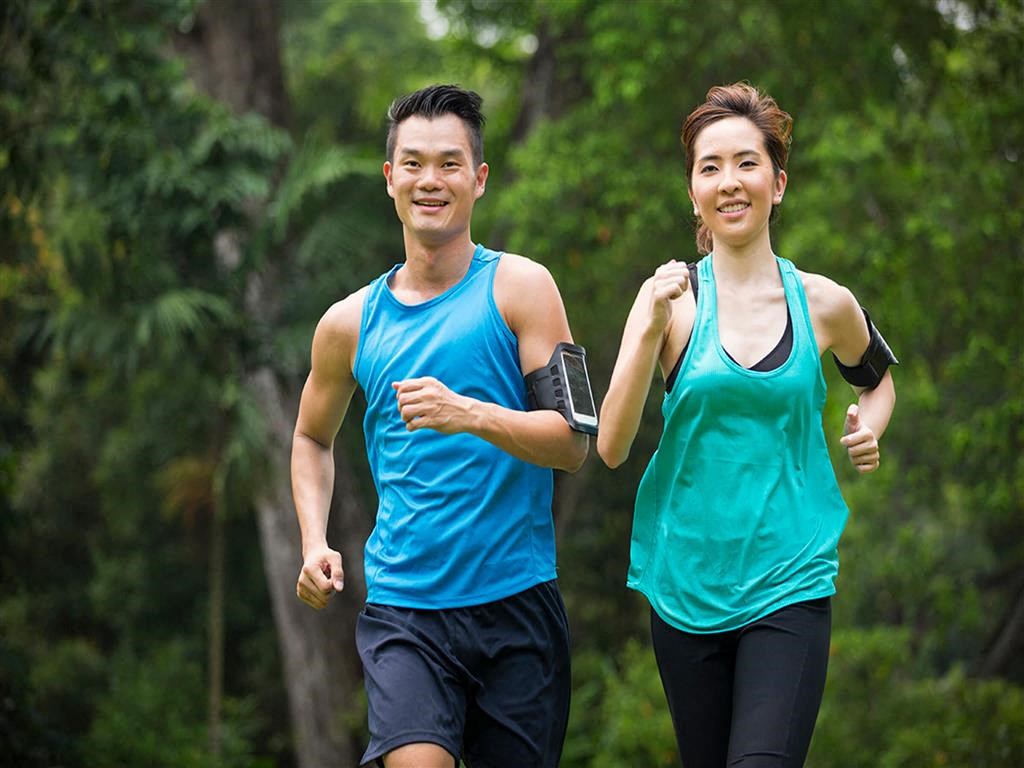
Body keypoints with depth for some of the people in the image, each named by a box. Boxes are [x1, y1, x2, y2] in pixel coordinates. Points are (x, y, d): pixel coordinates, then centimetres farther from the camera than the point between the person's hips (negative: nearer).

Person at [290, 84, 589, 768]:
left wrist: (472, 415, -23)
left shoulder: (518, 288, 0)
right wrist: (315, 544, 10)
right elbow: (313, 437, 27)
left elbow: (573, 443, -6)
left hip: (517, 602, -1)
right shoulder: (352, 324, 9)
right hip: (401, 606, 1)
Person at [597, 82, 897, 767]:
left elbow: (878, 376, 26)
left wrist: (868, 428, 5)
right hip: (687, 589, 1)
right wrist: (652, 327, -20)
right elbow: (611, 447, -10)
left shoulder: (823, 305, 3)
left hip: (790, 588, 0)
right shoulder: (672, 299, -2)